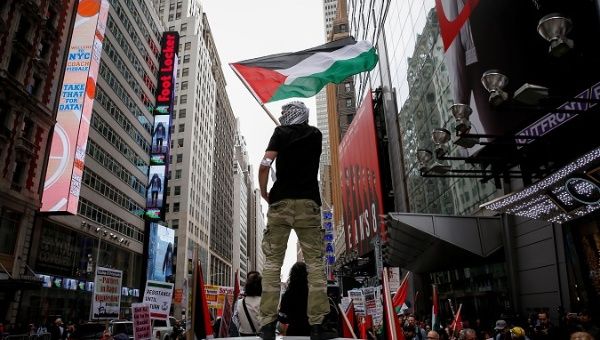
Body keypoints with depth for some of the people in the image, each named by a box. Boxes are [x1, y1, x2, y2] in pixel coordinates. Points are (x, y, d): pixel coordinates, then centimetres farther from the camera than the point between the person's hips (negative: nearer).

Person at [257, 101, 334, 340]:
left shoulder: (281, 133, 5)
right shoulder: (316, 135, 14)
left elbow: (265, 165, -9)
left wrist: (263, 193, 4)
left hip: (280, 203, -1)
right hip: (308, 203, 1)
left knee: (272, 262, 2)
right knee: (315, 263, 1)